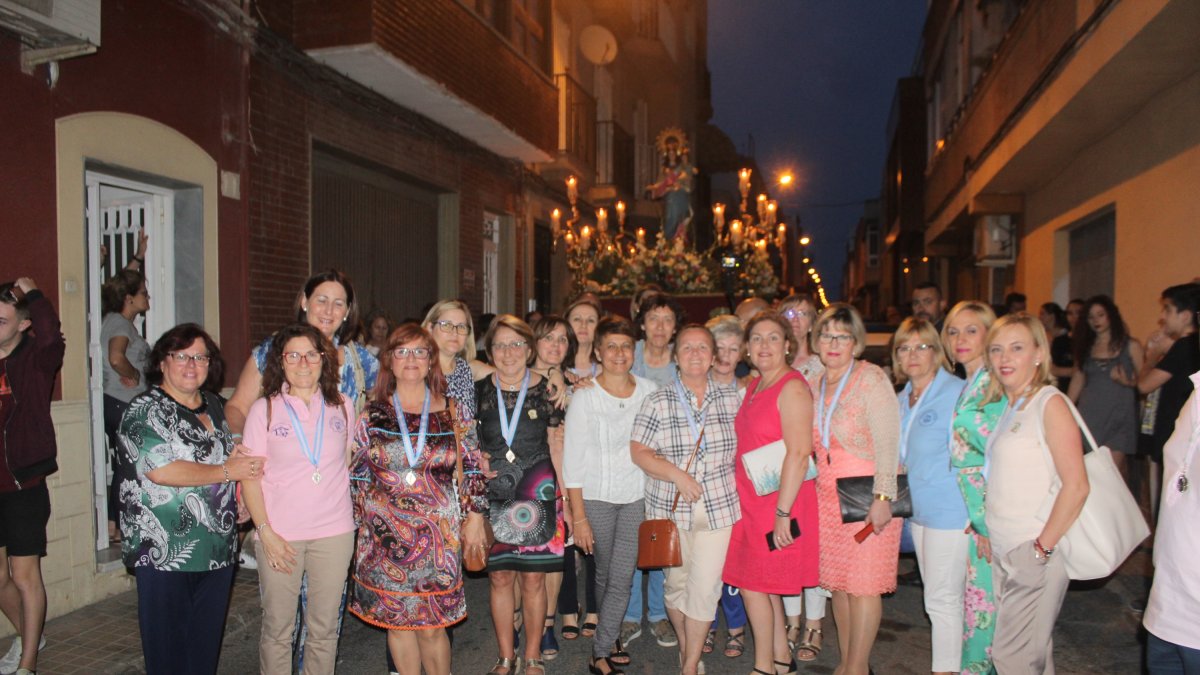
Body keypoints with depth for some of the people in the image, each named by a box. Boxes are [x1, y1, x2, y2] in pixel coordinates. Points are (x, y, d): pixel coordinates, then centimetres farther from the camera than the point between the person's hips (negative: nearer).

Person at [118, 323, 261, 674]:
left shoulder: (213, 405, 12)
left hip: (218, 549, 6)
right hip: (165, 550, -6)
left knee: (207, 641, 14)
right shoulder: (146, 409, -8)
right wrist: (226, 471, -14)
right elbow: (160, 471, -21)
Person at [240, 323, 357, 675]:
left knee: (324, 629, 11)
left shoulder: (342, 406, 5)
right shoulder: (264, 409, -2)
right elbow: (250, 478, -3)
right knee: (277, 630, 8)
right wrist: (265, 531, -11)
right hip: (280, 534, -2)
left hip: (334, 531, 2)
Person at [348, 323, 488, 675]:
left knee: (432, 626, 3)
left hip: (438, 534, -1)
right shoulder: (372, 414, 3)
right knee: (397, 622, 9)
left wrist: (474, 516, 3)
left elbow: (472, 468, 7)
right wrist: (353, 525, 5)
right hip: (385, 534, 1)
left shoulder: (451, 411, 3)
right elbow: (355, 476, 7)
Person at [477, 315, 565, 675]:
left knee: (533, 578, 4)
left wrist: (567, 495, 1)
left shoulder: (546, 390, 0)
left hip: (537, 494, -1)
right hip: (493, 496, 1)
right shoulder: (479, 390, 3)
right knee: (499, 577, 7)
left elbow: (556, 445, 4)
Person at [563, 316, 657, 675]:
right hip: (596, 498, -2)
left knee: (621, 581, 1)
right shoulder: (584, 397, -9)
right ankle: (610, 640, 30)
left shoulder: (649, 391, 0)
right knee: (604, 576, 11)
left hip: (636, 498, 2)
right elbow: (572, 462, -8)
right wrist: (578, 517, -10)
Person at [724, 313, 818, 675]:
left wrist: (782, 512, -23)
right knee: (765, 585, 15)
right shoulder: (754, 387, 12)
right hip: (750, 499, 8)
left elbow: (799, 452, -21)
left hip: (778, 501, -8)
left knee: (754, 585, -1)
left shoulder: (792, 388, -15)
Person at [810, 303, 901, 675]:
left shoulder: (871, 377, -9)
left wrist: (882, 496, -21)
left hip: (868, 496, -6)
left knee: (863, 584, -2)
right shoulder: (816, 384, 11)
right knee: (838, 582, 11)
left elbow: (888, 442, -15)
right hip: (828, 496, 6)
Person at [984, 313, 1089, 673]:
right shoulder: (1007, 406, 12)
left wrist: (1042, 548, -16)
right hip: (1002, 552, 7)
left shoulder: (1050, 403, -11)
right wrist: (984, 529, 7)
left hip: (1033, 554, -7)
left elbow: (1076, 486, -17)